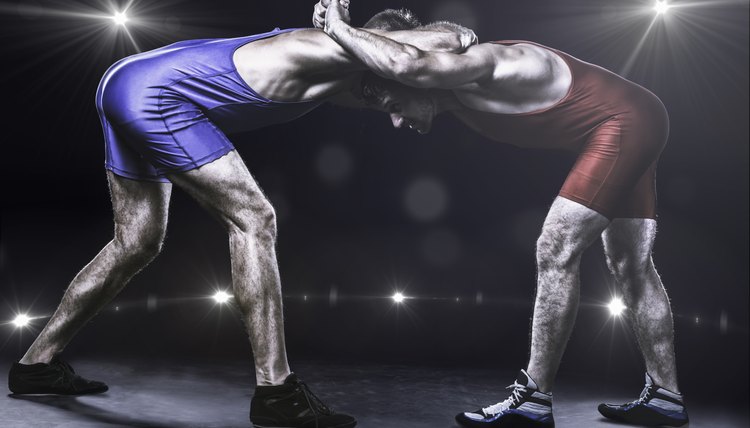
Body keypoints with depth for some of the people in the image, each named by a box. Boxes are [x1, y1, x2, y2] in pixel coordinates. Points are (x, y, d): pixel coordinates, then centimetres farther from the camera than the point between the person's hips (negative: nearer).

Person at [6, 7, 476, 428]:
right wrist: (460, 37, 3)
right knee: (253, 219, -13)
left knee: (138, 243, 15)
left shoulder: (327, 56, 11)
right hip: (154, 93, -10)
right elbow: (442, 39, -18)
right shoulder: (338, 52, -15)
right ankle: (276, 390, -12)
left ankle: (38, 363, 28)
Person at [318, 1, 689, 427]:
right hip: (630, 125, 10)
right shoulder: (458, 89, 4)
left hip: (626, 118, -10)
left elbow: (409, 65, -45)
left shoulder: (477, 67, -24)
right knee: (631, 266, 12)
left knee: (556, 251, -15)